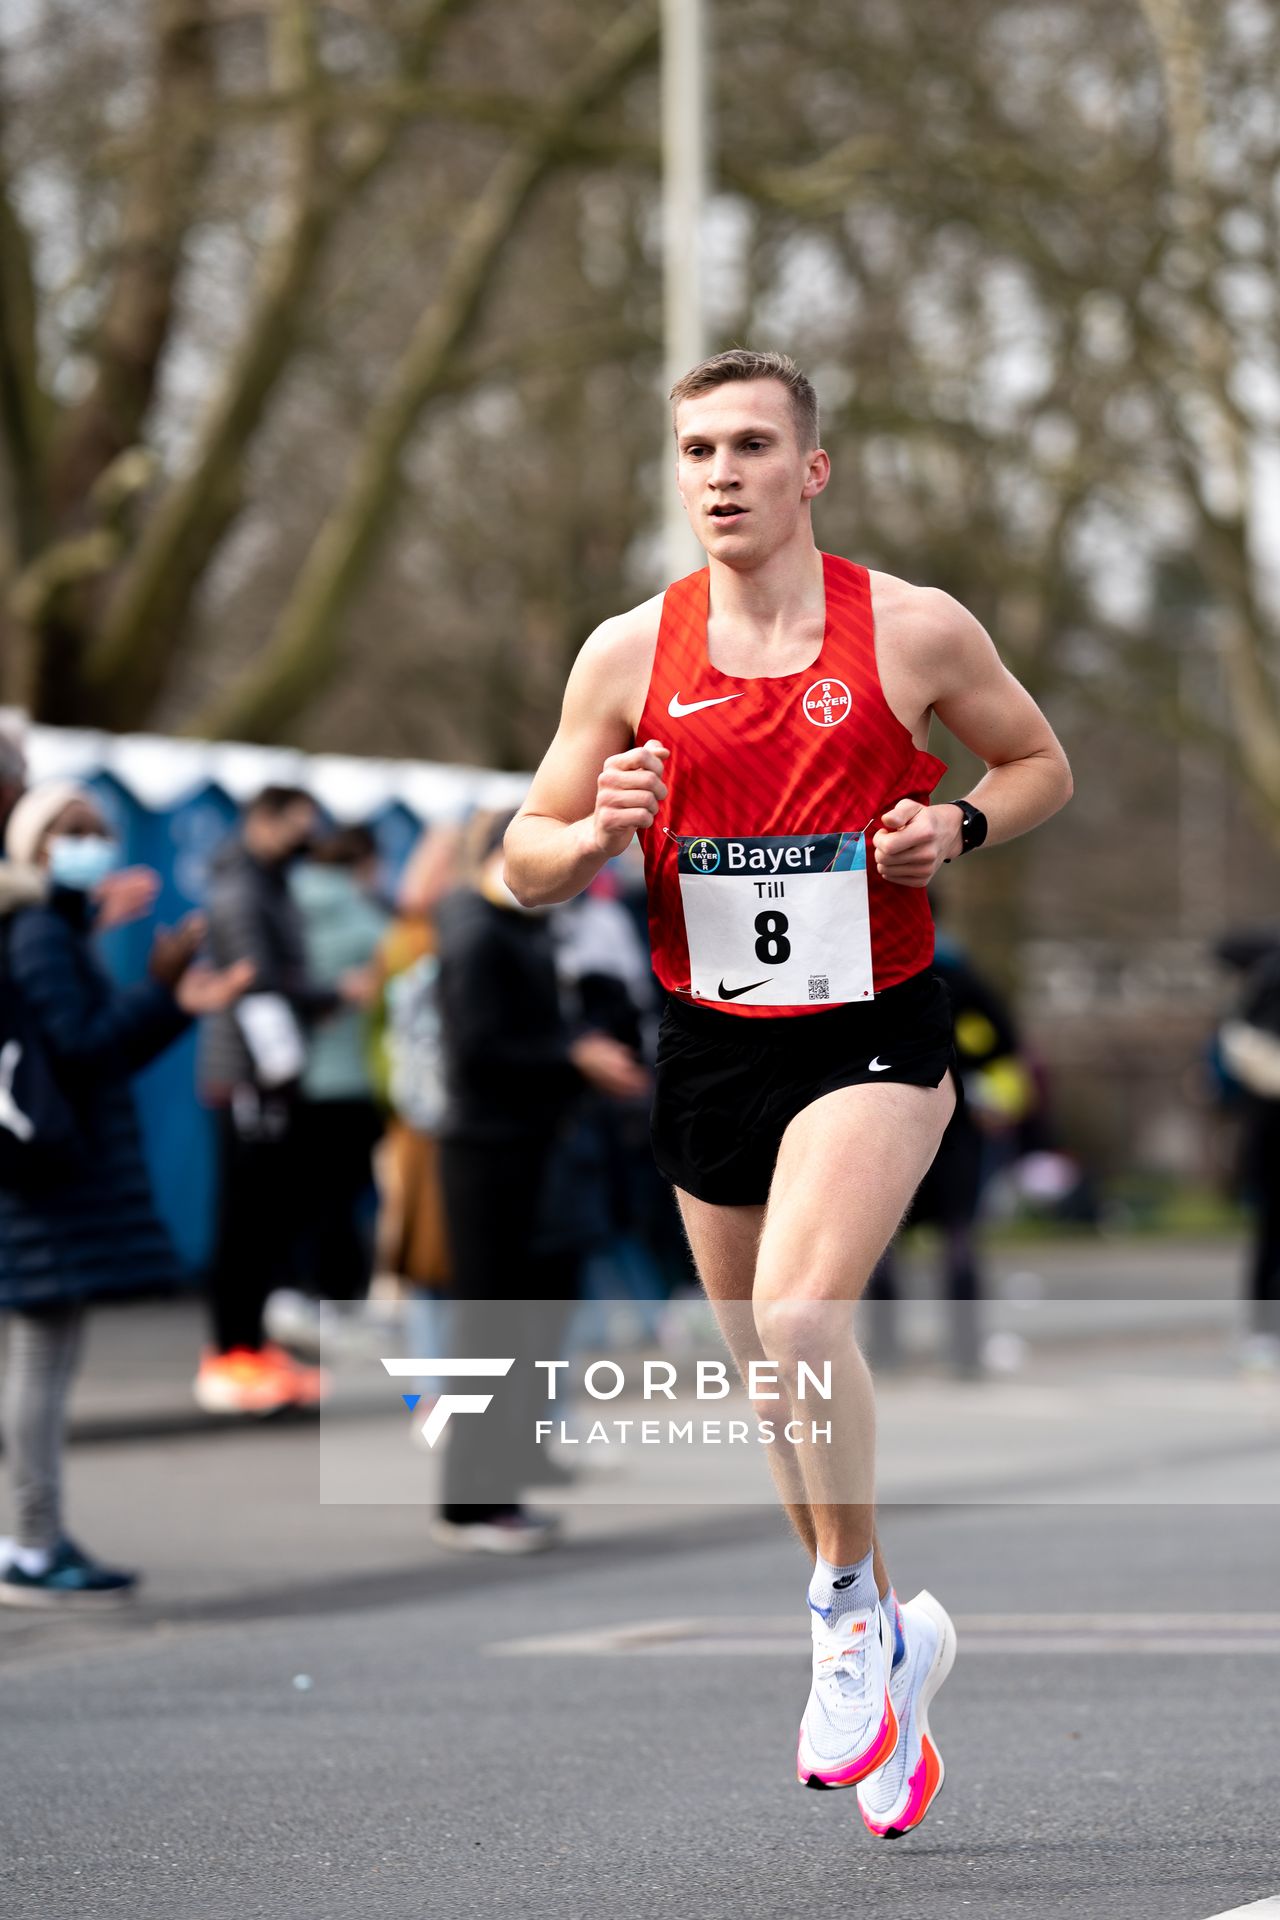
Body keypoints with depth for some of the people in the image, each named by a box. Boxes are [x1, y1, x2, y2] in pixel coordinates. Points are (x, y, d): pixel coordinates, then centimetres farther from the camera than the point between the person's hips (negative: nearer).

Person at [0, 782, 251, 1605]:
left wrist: (179, 1005, 8)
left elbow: (115, 1052, 18)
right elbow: (81, 1048, -20)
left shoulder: (66, 933, 17)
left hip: (75, 1167, 10)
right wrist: (162, 989, -23)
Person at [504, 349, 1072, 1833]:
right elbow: (526, 863, 6)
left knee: (797, 1318, -25)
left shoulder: (916, 631, -5)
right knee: (773, 1374, 13)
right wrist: (599, 832, -16)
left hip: (874, 1039, -4)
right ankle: (888, 1646, 32)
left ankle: (849, 1608, -4)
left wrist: (960, 827, -10)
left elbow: (1041, 765, 11)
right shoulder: (630, 653, 1)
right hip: (710, 1046, 4)